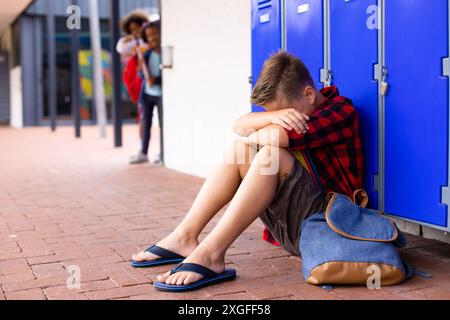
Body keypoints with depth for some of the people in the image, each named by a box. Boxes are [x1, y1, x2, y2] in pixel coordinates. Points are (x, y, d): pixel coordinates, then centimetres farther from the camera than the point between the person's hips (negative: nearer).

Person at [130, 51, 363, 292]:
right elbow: (240, 125, 0)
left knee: (270, 154, -28)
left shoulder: (341, 110, -10)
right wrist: (273, 116, -19)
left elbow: (277, 136, -28)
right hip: (288, 224, 8)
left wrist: (251, 137, -6)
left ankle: (210, 254, -32)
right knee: (240, 150, 1)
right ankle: (185, 237, -9)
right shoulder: (295, 106, 15)